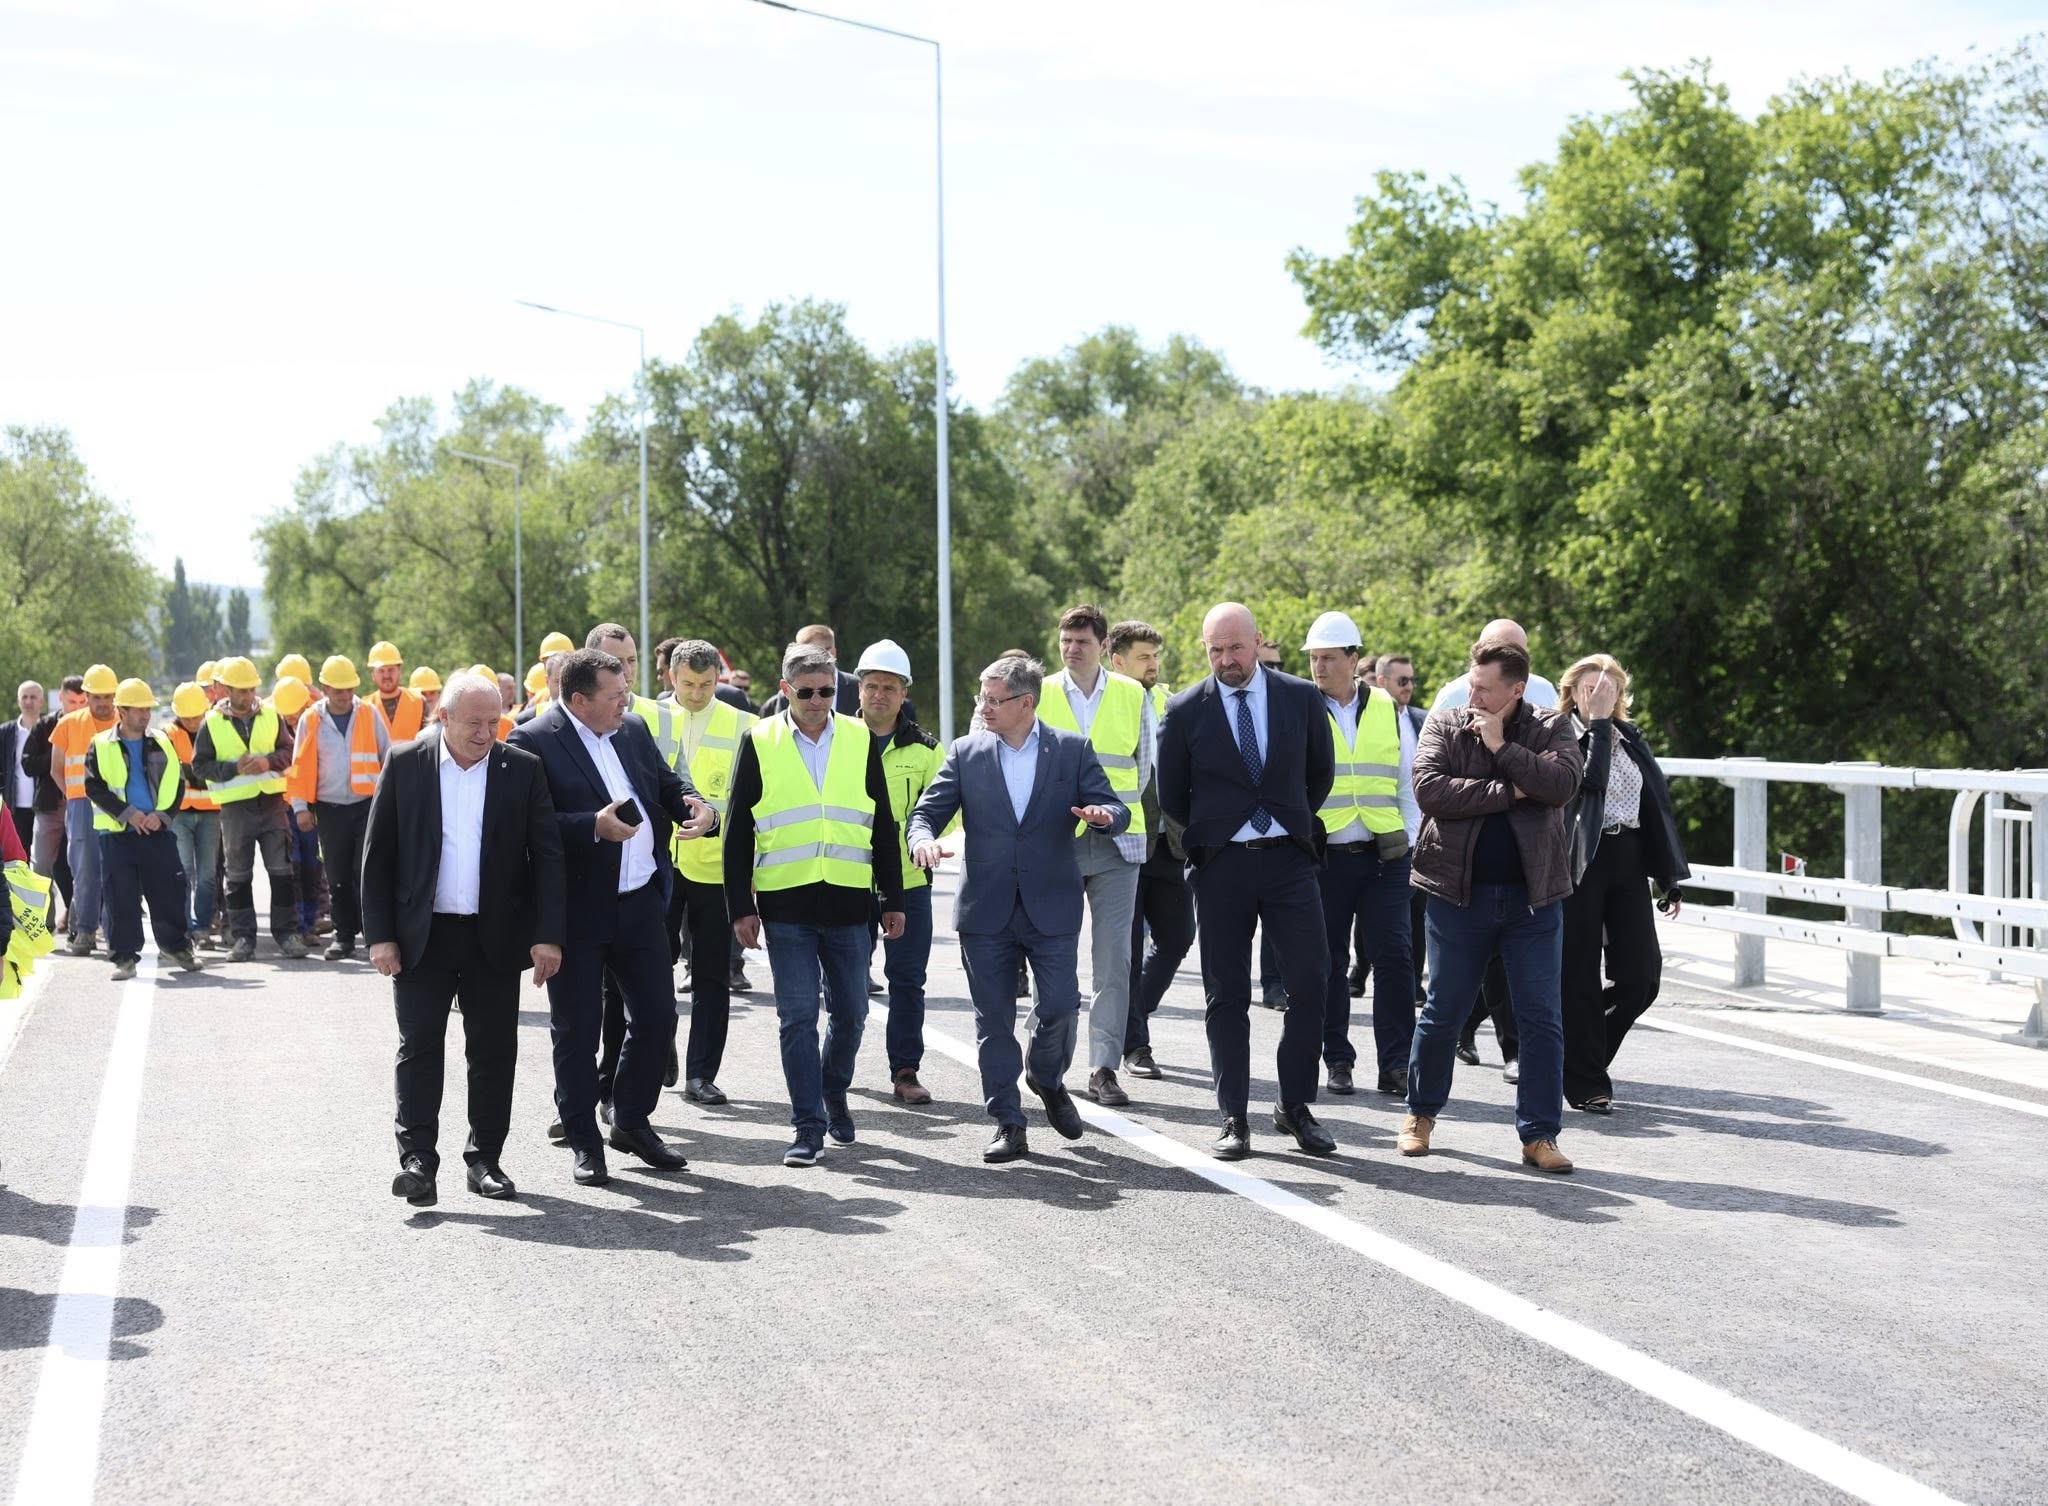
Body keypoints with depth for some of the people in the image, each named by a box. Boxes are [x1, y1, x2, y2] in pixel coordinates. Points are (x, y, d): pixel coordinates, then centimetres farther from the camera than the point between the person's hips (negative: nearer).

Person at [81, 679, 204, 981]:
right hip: (116, 832, -2)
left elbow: (178, 783, 8)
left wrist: (162, 814, -7)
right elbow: (94, 787, -3)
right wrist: (127, 813, -12)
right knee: (121, 896, -1)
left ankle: (176, 945, 17)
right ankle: (124, 955, 5)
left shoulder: (162, 744, 10)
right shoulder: (101, 746, 2)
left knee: (169, 890, 2)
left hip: (158, 830, 2)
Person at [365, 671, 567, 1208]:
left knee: (494, 1052, 6)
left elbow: (548, 856, 0)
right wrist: (380, 933, -4)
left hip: (495, 937, 1)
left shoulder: (523, 770, 0)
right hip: (422, 936, -1)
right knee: (419, 1047, -3)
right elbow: (378, 854, 1)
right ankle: (417, 1158, 1)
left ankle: (485, 1159, 17)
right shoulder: (406, 764, -1)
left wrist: (548, 934, -8)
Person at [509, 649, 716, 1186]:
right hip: (577, 910, -6)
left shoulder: (633, 730, 8)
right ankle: (584, 1142, 18)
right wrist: (594, 827, -26)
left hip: (640, 902, 6)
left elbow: (666, 782, 18)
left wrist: (693, 804, -2)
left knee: (656, 1017, 10)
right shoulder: (534, 742, -13)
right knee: (577, 1030, 5)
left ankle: (631, 1121, 29)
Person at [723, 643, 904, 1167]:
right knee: (798, 1017, -2)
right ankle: (809, 1125, 5)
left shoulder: (860, 739, 7)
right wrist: (741, 907, -2)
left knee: (850, 1011, 9)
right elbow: (738, 831, 3)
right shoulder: (759, 742, 2)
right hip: (785, 904, -2)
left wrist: (893, 899, 9)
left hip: (847, 904, 2)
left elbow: (882, 825, 11)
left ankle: (834, 1094, 34)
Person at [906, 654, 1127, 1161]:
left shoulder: (1072, 750, 3)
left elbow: (1115, 810, 1)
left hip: (1052, 907, -1)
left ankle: (1046, 1078, 27)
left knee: (1061, 1006, -5)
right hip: (986, 910, 1)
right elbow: (927, 810, 3)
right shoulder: (966, 753, 5)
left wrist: (1104, 814, -23)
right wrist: (922, 839, -20)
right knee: (994, 1020, 3)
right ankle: (1008, 1124, 12)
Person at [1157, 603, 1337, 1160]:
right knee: (1226, 993, 2)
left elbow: (1321, 772, 15)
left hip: (1289, 858, 1)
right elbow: (1170, 794, 9)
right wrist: (1208, 834, 11)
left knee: (1310, 981, -5)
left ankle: (1296, 1107, 9)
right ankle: (1234, 1119, 8)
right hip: (1221, 864, -1)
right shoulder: (1185, 711, -1)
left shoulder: (1301, 697, 2)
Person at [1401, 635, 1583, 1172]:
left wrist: (1500, 748, -15)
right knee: (1443, 1011, 9)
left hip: (1533, 896, 0)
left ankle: (1539, 1134, 7)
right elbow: (1428, 788, -15)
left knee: (1541, 1019, 0)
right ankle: (1421, 1113, 27)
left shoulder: (1551, 728, 2)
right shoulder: (1444, 726, 1)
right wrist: (1508, 792, -15)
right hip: (1460, 892, 0)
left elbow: (1562, 783, -17)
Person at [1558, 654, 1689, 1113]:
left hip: (1628, 861, 5)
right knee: (1581, 979, 0)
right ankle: (1586, 1084, 9)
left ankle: (1581, 1049, 23)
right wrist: (1598, 723, -18)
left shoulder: (1631, 739, 14)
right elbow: (1591, 780, -23)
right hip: (1580, 864, -5)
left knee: (1640, 975, 0)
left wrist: (1669, 879, 13)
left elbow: (1656, 803, 16)